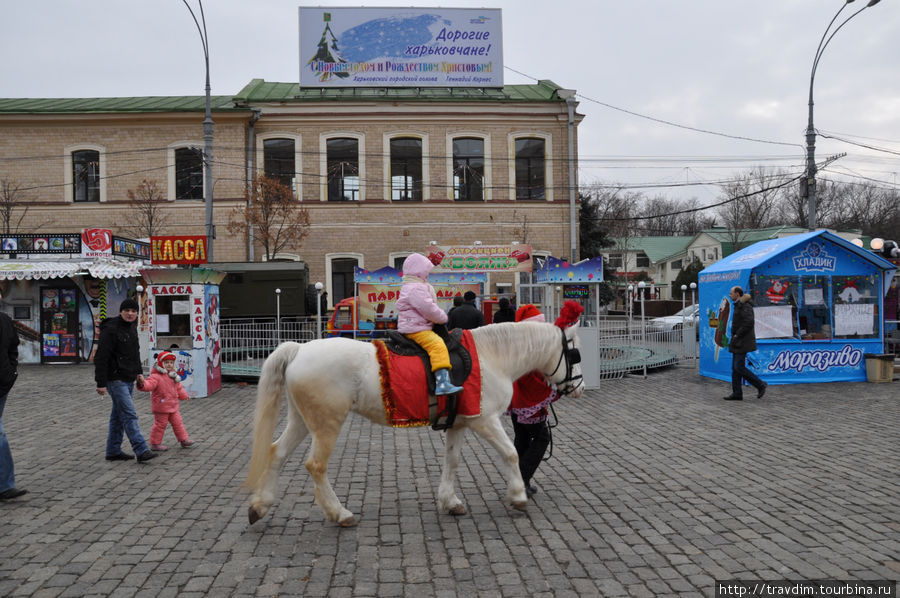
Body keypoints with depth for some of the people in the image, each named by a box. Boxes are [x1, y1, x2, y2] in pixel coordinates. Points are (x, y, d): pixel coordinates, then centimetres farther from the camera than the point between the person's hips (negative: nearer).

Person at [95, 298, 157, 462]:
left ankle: (113, 451, 22)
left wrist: (138, 372, 21)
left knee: (118, 416, 14)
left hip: (128, 379, 9)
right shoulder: (110, 329, -15)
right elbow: (101, 358, -17)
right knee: (129, 415, -12)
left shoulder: (132, 328, 12)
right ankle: (142, 451, -14)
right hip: (116, 379, -9)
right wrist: (101, 383, -19)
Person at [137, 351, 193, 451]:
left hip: (173, 406, 8)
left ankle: (184, 439, 21)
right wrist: (142, 382, -52)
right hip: (161, 407, -8)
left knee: (177, 422, 12)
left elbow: (178, 387, 25)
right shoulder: (156, 377, -16)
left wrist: (184, 395, 28)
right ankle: (155, 443, 13)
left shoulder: (173, 376, 11)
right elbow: (149, 385, -33)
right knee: (160, 424, 1)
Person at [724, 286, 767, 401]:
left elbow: (749, 322, -26)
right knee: (735, 368, 7)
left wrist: (737, 335, -20)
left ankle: (760, 385, 2)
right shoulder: (739, 305, 17)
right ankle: (737, 393, 8)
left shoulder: (745, 306, -14)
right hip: (738, 342, 10)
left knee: (739, 367, -11)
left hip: (742, 343, -10)